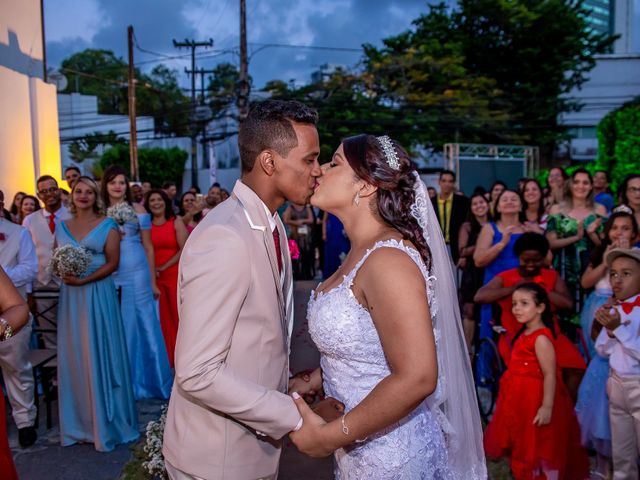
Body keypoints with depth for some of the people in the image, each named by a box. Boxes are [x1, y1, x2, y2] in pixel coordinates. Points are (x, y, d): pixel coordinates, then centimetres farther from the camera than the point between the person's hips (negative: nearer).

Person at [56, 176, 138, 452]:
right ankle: (79, 420, 20)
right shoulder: (62, 226, 12)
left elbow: (112, 263, -6)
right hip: (70, 297, 4)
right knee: (73, 356, 7)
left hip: (98, 294, -4)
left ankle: (105, 420, 14)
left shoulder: (107, 225, 0)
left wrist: (84, 280, -17)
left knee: (99, 354, 1)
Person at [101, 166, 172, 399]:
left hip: (137, 275, -2)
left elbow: (148, 247, 2)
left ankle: (149, 381, 19)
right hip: (111, 278, 2)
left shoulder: (137, 209, 1)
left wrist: (153, 282, 1)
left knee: (143, 326, 4)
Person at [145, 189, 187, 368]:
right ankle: (164, 358, 18)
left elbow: (184, 250, -6)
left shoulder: (176, 222, 1)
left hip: (175, 274, -2)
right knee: (160, 318, 7)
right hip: (153, 276, 2)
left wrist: (164, 267, -10)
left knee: (177, 315, -1)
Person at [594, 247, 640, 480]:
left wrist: (619, 328, -26)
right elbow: (603, 350, 5)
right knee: (621, 456, 19)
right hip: (616, 384, 6)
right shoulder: (614, 309, 4)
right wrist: (608, 328, -11)